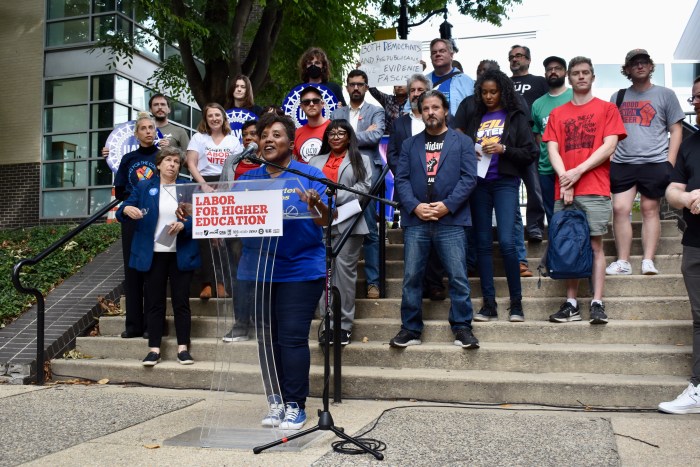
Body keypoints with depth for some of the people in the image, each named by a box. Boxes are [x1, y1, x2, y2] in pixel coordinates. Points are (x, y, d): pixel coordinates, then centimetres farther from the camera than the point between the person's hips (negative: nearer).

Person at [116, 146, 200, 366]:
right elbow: (122, 211, 3)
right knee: (154, 302, 4)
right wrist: (127, 209, -20)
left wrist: (183, 225, -17)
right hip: (153, 255, 0)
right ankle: (154, 349, 9)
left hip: (181, 255, 0)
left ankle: (183, 348, 8)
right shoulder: (144, 187, 7)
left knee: (181, 301, 2)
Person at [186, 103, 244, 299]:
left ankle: (221, 281, 1)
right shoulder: (198, 137, 12)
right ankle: (207, 282, -9)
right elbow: (191, 164, 2)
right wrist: (203, 185, -12)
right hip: (203, 185, -1)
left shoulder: (233, 141, 16)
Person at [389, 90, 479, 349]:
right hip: (415, 221, 2)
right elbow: (401, 179, 7)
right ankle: (411, 329, 12)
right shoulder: (409, 144, 17)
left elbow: (469, 177, 0)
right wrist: (415, 206, -9)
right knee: (411, 277, 3)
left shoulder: (462, 142, 10)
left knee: (458, 277, -2)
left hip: (451, 221, -2)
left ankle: (462, 328, 8)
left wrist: (447, 205, -12)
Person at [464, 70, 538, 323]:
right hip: (479, 183, 4)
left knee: (506, 241, -14)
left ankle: (516, 302, -1)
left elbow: (531, 152, 1)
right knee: (483, 243, 2)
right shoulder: (476, 118, 16)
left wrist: (504, 149, -13)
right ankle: (489, 304, 7)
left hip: (505, 183, -4)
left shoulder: (516, 117, 6)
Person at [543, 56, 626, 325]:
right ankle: (571, 304, 4)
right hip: (563, 190, 3)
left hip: (595, 189, -2)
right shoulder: (557, 114, 16)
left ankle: (597, 304, -4)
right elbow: (552, 149, 6)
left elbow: (609, 146, -2)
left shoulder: (607, 109, 9)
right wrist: (565, 179, -9)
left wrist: (578, 172, -11)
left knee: (595, 244, -5)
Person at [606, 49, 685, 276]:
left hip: (655, 163, -2)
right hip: (622, 164, 2)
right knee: (619, 209, -5)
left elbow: (676, 130, 5)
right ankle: (623, 262, 1)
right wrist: (609, 158, 7)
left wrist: (670, 163, -4)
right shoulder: (618, 97, 13)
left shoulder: (665, 94, 7)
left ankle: (648, 260, 5)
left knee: (650, 209, 1)